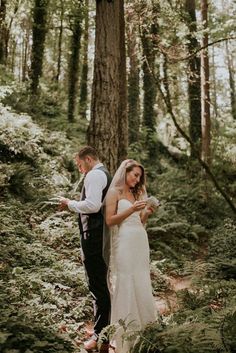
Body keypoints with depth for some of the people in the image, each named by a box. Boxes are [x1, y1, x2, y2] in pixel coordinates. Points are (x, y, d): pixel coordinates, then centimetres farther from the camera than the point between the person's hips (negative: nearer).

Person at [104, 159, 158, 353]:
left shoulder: (135, 193, 19)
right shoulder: (115, 192, -2)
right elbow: (110, 220, -10)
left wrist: (147, 213, -1)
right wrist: (131, 209, -17)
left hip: (140, 242, 7)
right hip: (124, 244, -7)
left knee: (141, 283, 8)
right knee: (125, 284, -4)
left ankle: (139, 326, 18)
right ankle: (124, 334, 3)